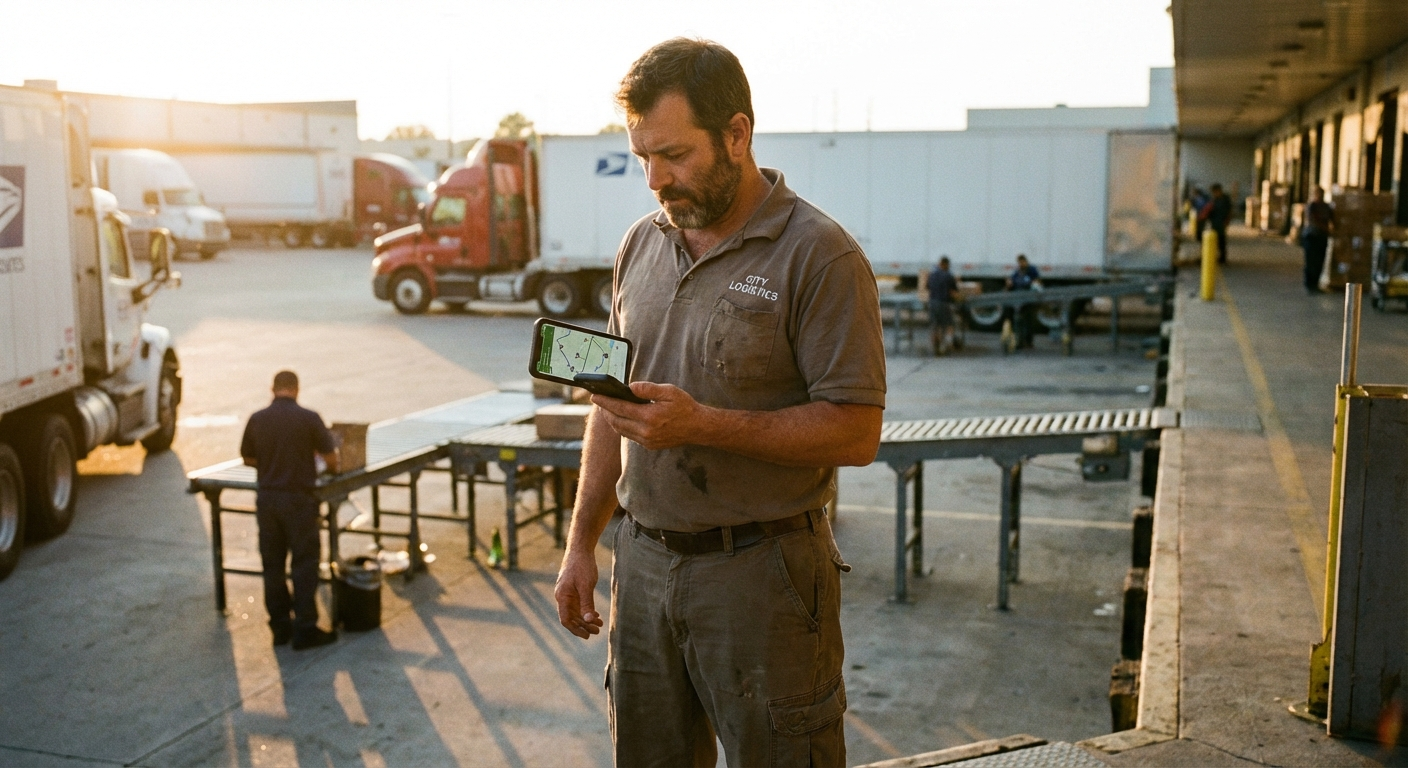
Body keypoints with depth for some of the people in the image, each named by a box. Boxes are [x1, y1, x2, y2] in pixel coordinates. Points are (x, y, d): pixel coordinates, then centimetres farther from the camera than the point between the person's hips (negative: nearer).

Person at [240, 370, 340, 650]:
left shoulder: (257, 419, 0)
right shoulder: (308, 418, -11)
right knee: (304, 564, 3)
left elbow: (247, 458, 11)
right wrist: (333, 467, 18)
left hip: (267, 498, 4)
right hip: (298, 499, -4)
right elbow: (330, 457, -5)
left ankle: (280, 626, 19)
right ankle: (304, 629, 3)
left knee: (272, 564, 12)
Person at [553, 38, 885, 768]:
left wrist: (703, 425, -24)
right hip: (643, 561, 6)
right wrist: (581, 543, 12)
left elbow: (856, 433, -16)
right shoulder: (640, 245, 8)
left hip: (762, 568, -6)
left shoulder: (819, 256, -12)